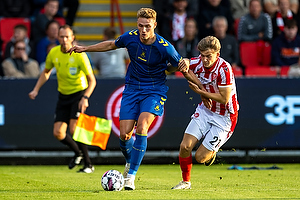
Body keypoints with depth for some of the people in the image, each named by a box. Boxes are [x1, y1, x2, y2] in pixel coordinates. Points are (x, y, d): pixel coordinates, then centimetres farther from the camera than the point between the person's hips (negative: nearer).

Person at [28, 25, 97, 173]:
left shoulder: (79, 55, -18)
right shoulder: (53, 53, -4)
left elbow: (92, 80, -14)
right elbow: (46, 72, 16)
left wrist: (85, 98, -27)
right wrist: (36, 90, 6)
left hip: (79, 93, -5)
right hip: (63, 95, 5)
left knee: (74, 129, -21)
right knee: (58, 133, -3)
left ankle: (88, 164, -8)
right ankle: (77, 153, 26)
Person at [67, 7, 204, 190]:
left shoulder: (164, 47, -18)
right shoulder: (130, 37, -8)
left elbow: (184, 68, -7)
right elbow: (111, 45, 14)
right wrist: (85, 48, 17)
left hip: (154, 91, -3)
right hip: (132, 89, 3)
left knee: (141, 127, -24)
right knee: (125, 134, -5)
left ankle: (131, 175, -16)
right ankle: (130, 161, 30)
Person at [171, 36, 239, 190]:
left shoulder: (224, 69, -26)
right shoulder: (198, 63, -9)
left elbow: (224, 99, -23)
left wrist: (200, 92, -25)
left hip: (223, 117, -5)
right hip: (205, 110, 5)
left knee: (200, 157, -8)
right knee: (185, 146, -9)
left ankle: (211, 153, 30)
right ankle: (186, 182, 14)